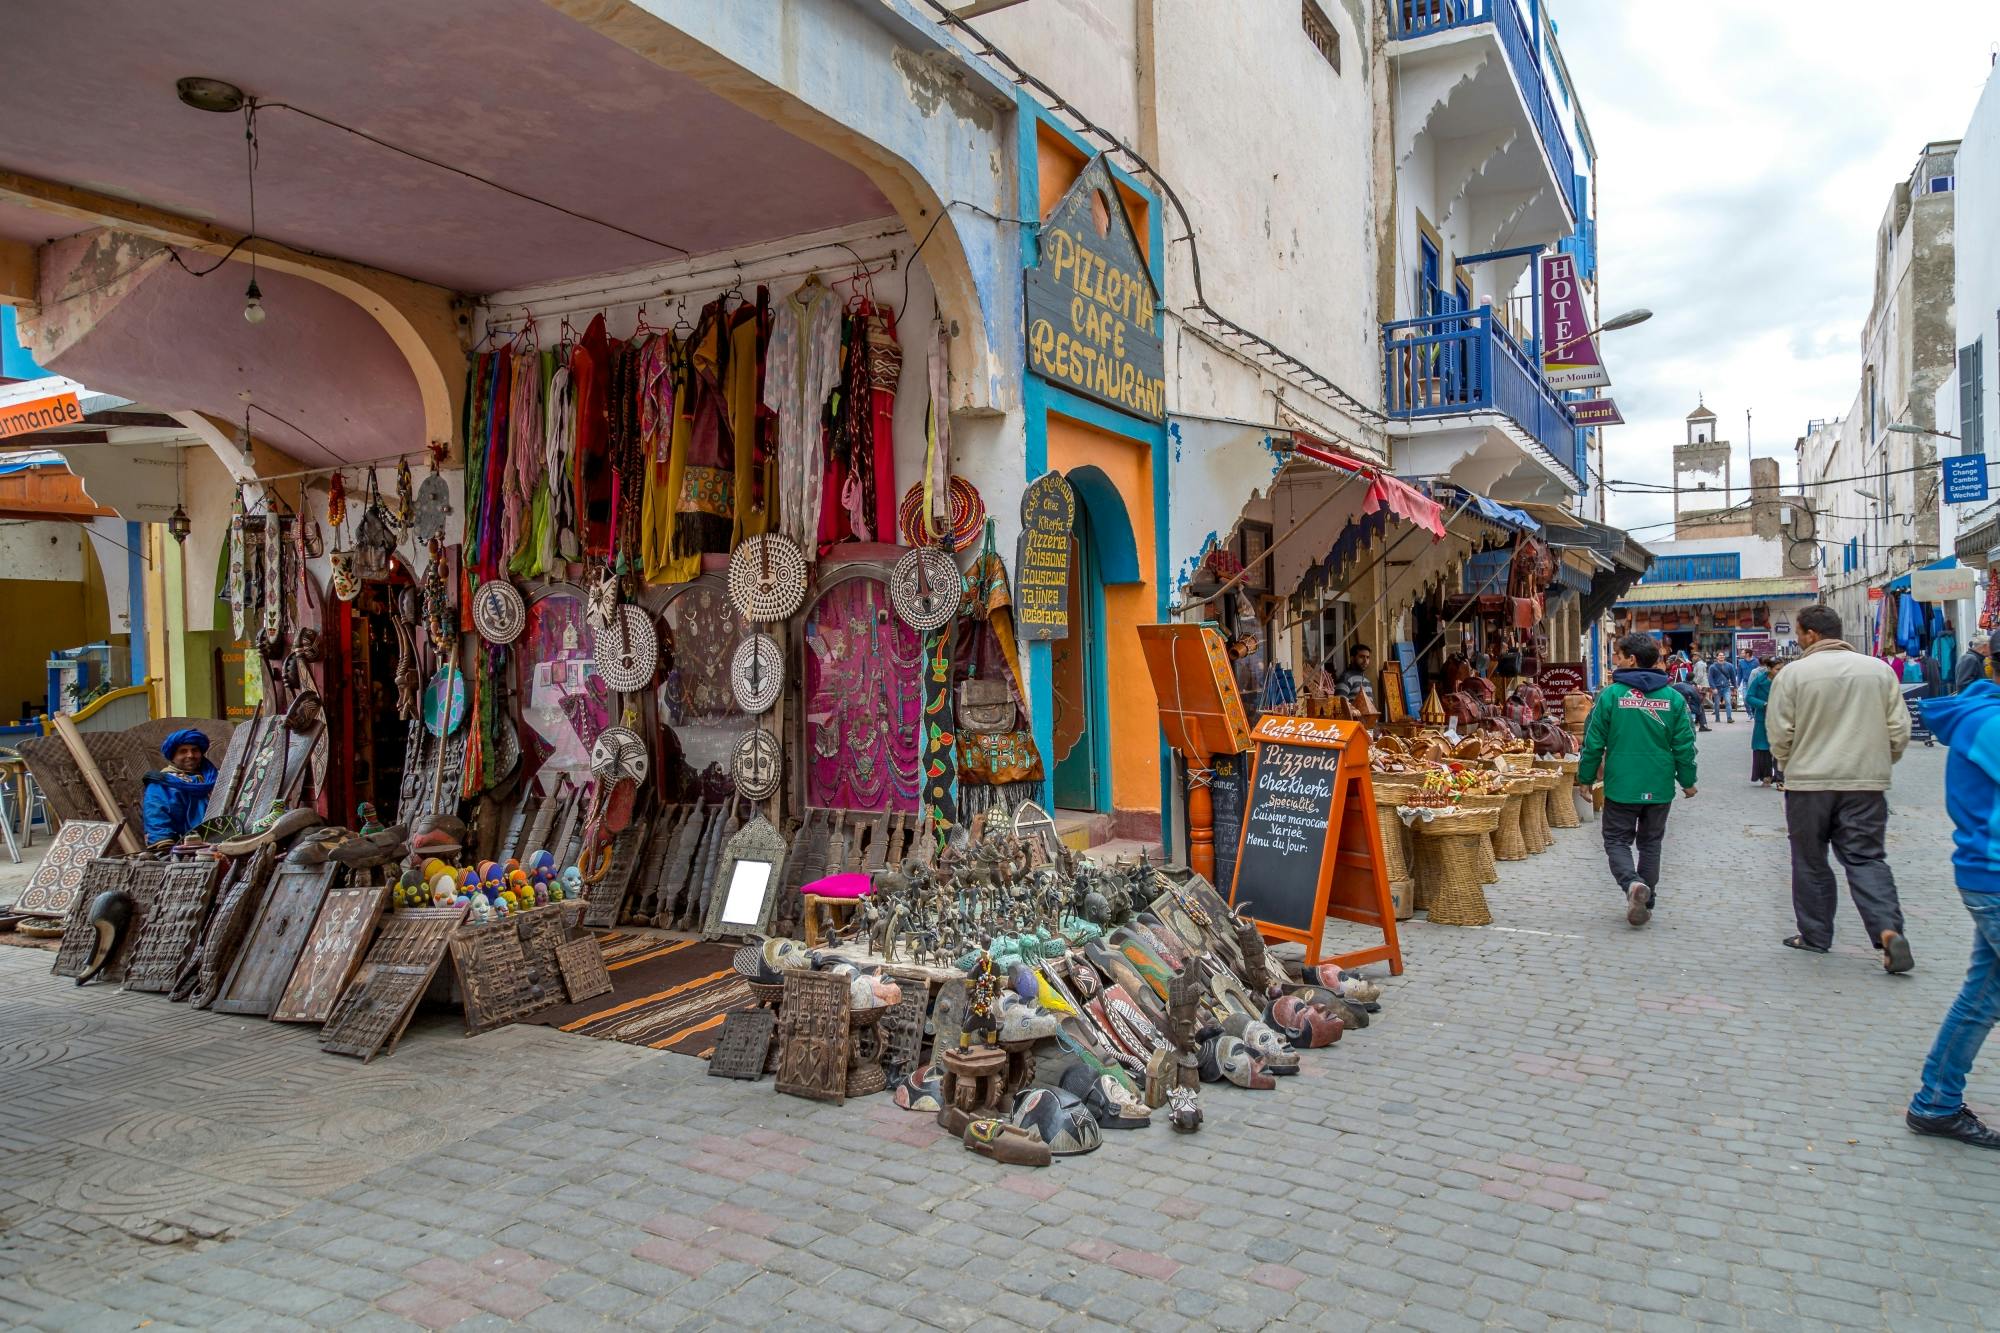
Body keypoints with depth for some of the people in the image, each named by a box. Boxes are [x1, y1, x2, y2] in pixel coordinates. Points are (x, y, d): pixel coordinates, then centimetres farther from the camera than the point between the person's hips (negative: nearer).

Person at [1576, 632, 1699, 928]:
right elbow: (1684, 745, 1)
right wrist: (1687, 780, 13)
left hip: (1621, 786, -3)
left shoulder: (1610, 695, -10)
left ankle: (1632, 883, -19)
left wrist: (1586, 777, 5)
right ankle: (1645, 904, 19)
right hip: (1660, 788, 3)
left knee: (1617, 840, 8)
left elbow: (1594, 742, -7)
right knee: (1650, 843, 16)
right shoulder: (1673, 698, -2)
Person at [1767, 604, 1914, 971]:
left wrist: (1789, 765, 12)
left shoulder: (1793, 673, -8)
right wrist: (1877, 764, 20)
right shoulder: (1879, 670, 2)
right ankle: (1888, 930, -9)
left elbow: (1779, 733, -7)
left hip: (1808, 782, -2)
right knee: (1866, 858, 8)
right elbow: (1899, 730, 4)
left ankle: (1815, 935, 19)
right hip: (1866, 783, 3)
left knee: (1810, 861, 11)